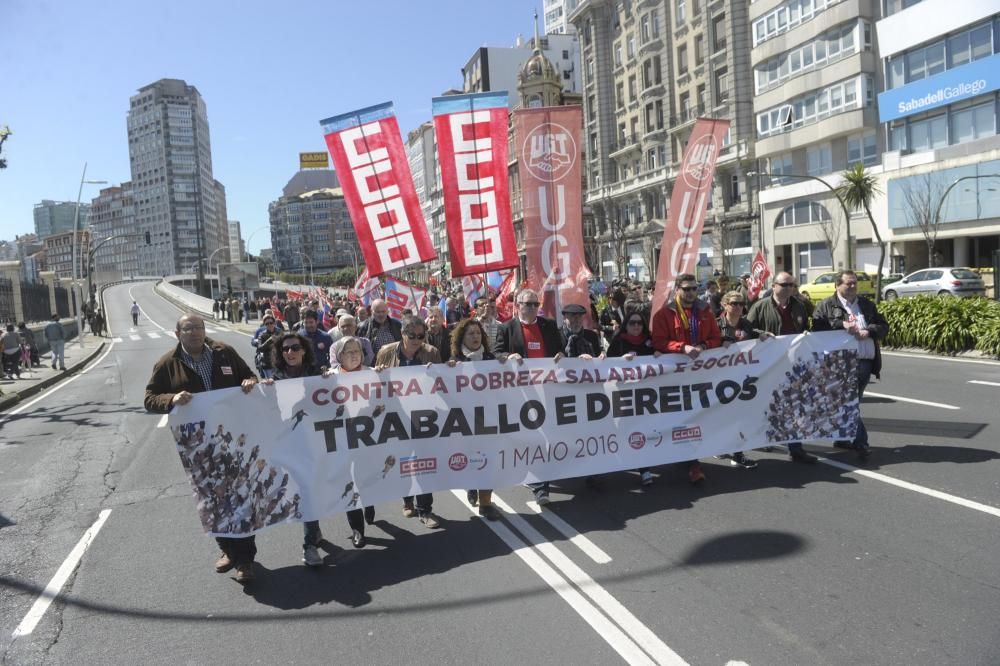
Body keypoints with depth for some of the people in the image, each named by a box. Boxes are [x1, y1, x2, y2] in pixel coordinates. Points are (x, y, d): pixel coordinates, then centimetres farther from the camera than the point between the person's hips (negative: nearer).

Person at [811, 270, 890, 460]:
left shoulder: (867, 305, 17)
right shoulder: (826, 305, 1)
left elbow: (884, 326, 13)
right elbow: (817, 327, -12)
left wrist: (868, 331, -7)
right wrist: (842, 324, -19)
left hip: (865, 362, 5)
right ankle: (861, 442, -4)